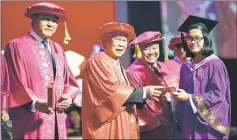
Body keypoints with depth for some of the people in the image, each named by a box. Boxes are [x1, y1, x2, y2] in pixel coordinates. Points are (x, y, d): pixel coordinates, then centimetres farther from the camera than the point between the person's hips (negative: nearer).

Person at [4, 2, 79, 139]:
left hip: (57, 121, 7)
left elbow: (70, 81, 17)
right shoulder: (16, 46, -6)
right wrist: (35, 104, -27)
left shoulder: (58, 49, 16)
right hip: (31, 122, -6)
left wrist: (68, 97, -4)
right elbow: (15, 85, -13)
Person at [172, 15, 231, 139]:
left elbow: (218, 95, -14)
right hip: (189, 124, 5)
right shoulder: (186, 67, 10)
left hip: (209, 124, -5)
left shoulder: (215, 64, -8)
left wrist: (189, 98, -19)